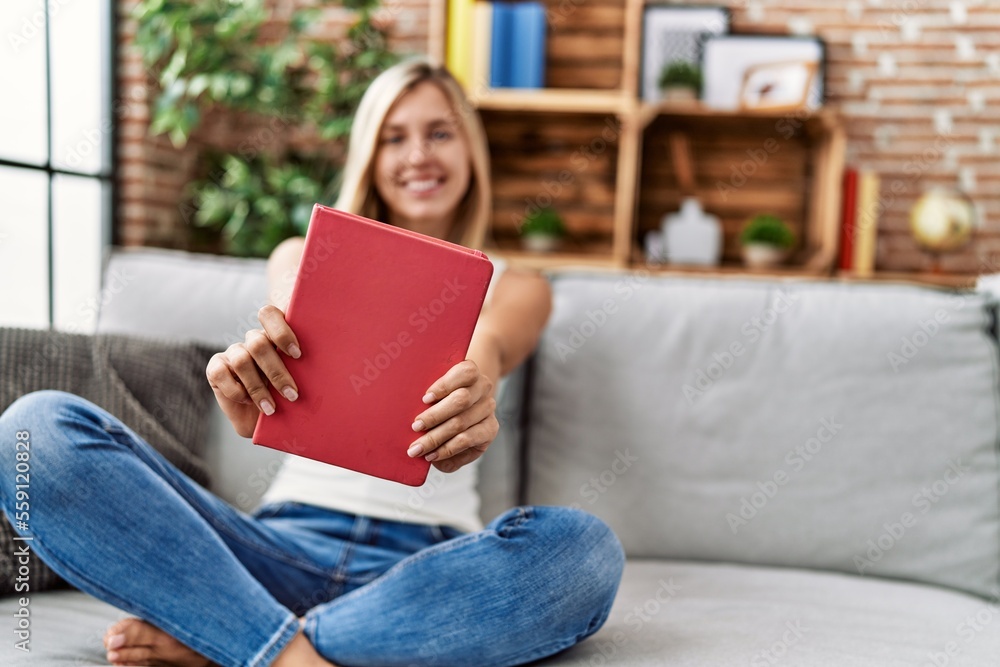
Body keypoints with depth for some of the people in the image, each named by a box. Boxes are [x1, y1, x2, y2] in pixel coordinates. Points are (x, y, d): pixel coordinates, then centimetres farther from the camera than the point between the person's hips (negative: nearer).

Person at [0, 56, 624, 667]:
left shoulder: (515, 289, 16)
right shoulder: (306, 259, 18)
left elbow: (488, 350, -8)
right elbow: (293, 343, -4)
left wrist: (475, 394, -34)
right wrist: (250, 402, -30)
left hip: (423, 565, 0)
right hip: (286, 545, 1)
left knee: (582, 547, -34)